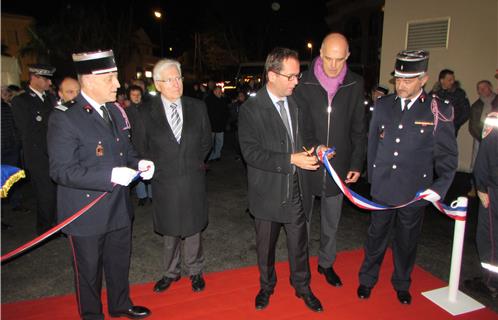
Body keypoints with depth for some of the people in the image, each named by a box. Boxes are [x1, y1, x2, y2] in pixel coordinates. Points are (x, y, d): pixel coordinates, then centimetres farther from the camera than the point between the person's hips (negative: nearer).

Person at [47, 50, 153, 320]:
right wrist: (110, 175, -30)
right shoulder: (64, 120, -19)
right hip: (86, 214, -6)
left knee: (120, 262, 24)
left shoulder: (115, 111, 4)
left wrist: (139, 162, -7)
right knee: (89, 269, 14)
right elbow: (61, 170, -22)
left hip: (119, 208, 7)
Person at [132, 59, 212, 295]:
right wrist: (158, 167, 1)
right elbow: (140, 148, 3)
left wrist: (194, 162, 6)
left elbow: (206, 141, 10)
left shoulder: (197, 107, -1)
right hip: (165, 184, -1)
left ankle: (195, 271, 34)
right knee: (169, 231, 14)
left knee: (193, 228, 13)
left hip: (193, 181, 1)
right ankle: (171, 272, 35)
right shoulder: (145, 113, -5)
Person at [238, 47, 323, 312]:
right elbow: (251, 153, -20)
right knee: (265, 246, 17)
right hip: (267, 193, -3)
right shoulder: (250, 109, -14)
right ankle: (266, 286, 42)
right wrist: (291, 160, -26)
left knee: (299, 243, 15)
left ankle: (302, 287, 39)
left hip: (295, 190, 4)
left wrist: (312, 151, -2)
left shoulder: (296, 103, 2)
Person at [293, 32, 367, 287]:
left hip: (338, 167, 2)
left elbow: (358, 129, 4)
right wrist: (314, 146, -21)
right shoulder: (304, 83, -9)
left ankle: (326, 263, 38)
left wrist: (357, 163, 0)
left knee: (331, 221, 17)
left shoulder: (355, 85, -1)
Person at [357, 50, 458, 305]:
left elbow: (447, 154, -3)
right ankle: (367, 279, 34)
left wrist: (440, 186, -12)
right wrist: (373, 177, 10)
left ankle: (402, 284, 39)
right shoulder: (383, 105, 1)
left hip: (415, 192, -1)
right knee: (376, 236, 14)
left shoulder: (439, 110, -7)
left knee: (407, 241, 16)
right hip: (382, 188, 2)